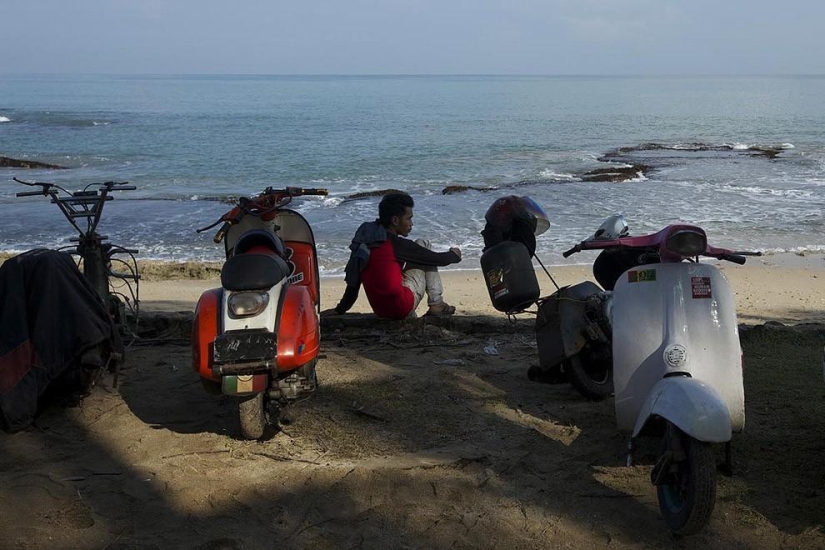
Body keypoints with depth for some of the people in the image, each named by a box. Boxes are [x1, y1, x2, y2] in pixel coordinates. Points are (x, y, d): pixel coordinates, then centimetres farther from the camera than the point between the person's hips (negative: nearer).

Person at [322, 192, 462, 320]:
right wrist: (454, 255, 17)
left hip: (380, 311, 6)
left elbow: (353, 278, 11)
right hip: (402, 308, -6)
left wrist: (340, 309, 20)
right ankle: (436, 305, 7)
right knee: (424, 246, 8)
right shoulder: (397, 244, -14)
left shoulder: (364, 240, 3)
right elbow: (437, 259, -4)